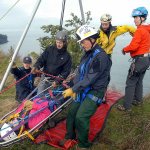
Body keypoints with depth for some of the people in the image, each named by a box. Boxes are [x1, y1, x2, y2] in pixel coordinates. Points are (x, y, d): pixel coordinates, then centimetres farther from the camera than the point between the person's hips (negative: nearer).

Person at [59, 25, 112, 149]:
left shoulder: (101, 56, -21)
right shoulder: (87, 54, 8)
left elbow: (90, 79, -24)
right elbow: (79, 72, 10)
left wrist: (73, 89, -20)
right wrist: (74, 88, -1)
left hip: (95, 91, -8)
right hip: (83, 90, 8)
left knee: (80, 117, -14)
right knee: (71, 112, 7)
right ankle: (70, 136, 30)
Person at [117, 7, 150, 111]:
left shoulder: (140, 30, -18)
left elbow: (133, 46, -23)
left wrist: (124, 49, -7)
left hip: (139, 60, -9)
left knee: (130, 83, -4)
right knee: (139, 81, 21)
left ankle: (127, 106, 1)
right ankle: (138, 100, 34)